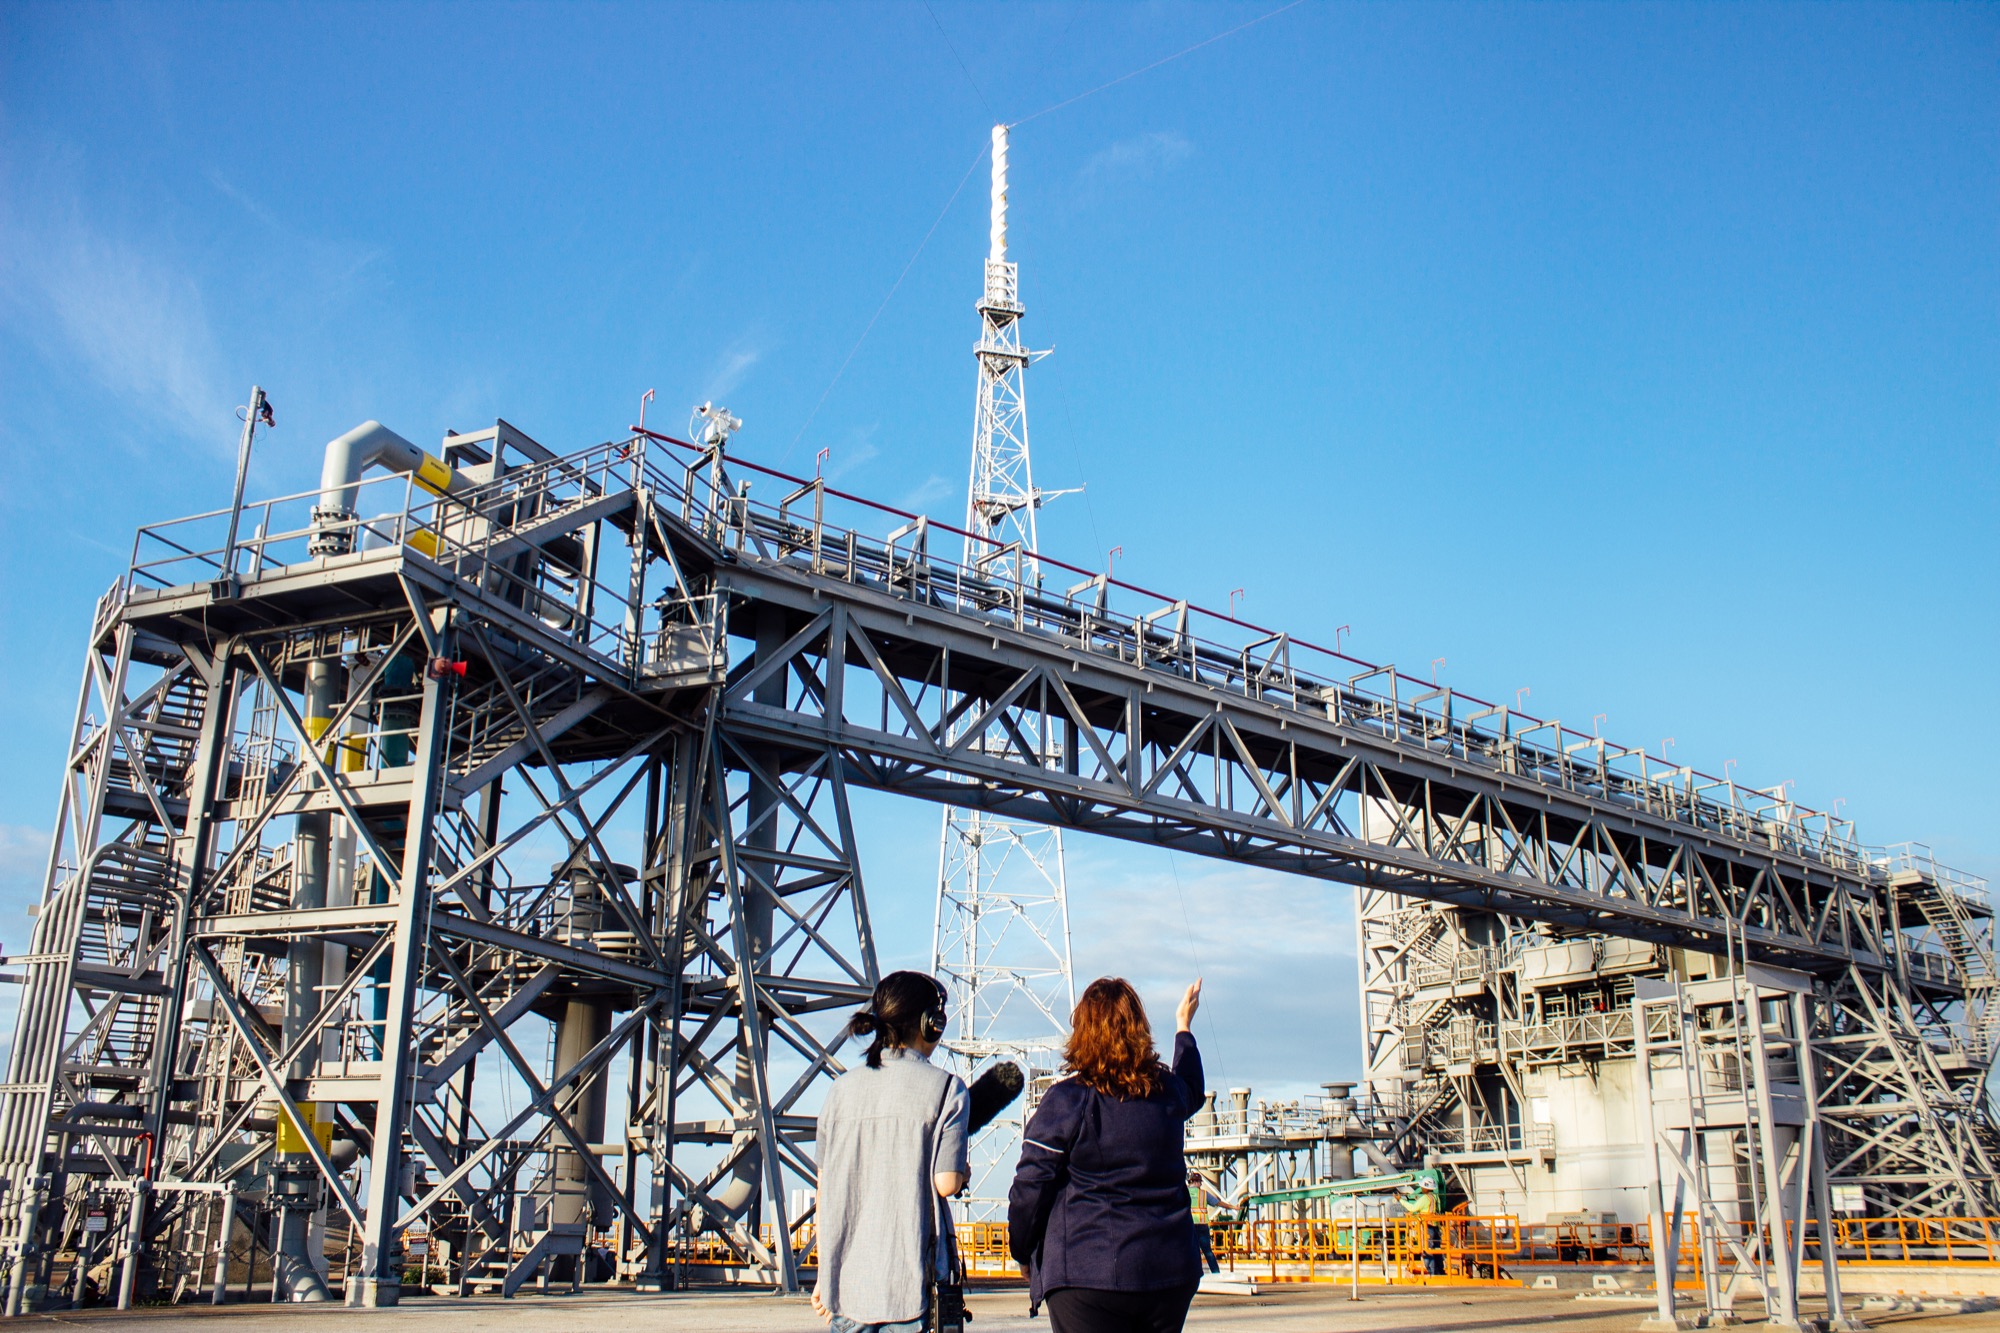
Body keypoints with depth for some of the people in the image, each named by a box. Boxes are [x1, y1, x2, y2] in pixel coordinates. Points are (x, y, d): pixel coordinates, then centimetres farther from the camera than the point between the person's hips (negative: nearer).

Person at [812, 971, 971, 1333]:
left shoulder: (842, 1089, 6)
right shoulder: (945, 1089, -6)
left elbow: (825, 1190, 9)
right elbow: (946, 1183, -12)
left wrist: (825, 1275, 16)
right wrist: (964, 1171, 12)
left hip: (846, 1278, 4)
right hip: (911, 1283, -4)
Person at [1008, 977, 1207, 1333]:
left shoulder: (1066, 1100, -10)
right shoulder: (1169, 1092, 5)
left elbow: (1030, 1189, -8)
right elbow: (1192, 1092, 33)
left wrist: (1024, 1253, 9)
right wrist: (1184, 1026, 47)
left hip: (1089, 1277, -5)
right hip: (1170, 1273, 5)